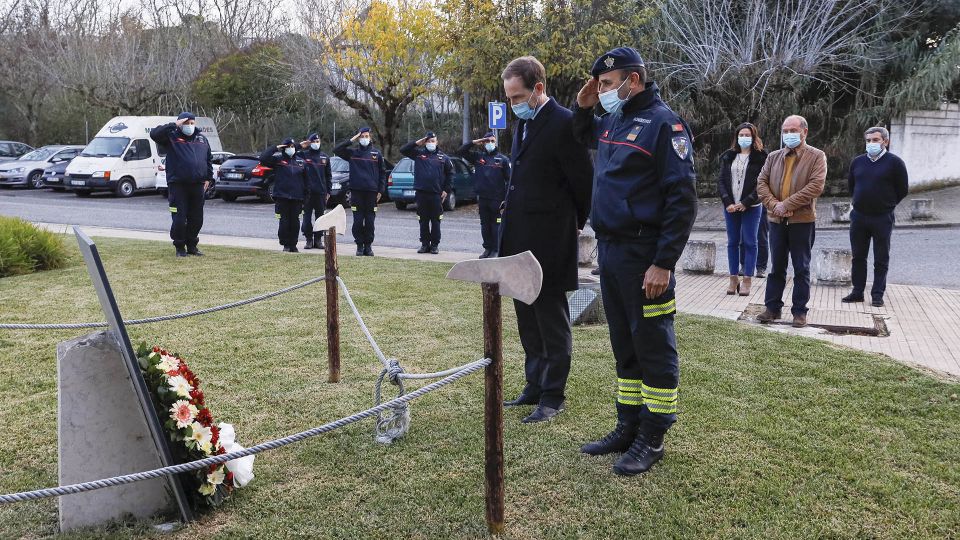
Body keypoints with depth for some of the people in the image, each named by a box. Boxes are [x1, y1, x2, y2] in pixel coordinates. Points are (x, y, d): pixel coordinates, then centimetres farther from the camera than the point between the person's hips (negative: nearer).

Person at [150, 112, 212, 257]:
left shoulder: (202, 139, 15)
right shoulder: (172, 137, 2)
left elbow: (209, 159, 21)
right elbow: (154, 134, -15)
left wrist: (208, 178, 15)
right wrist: (173, 125, -16)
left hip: (198, 185, 4)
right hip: (178, 185, -4)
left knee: (196, 219, 9)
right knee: (179, 219, -4)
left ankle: (192, 245, 23)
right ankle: (180, 247, 11)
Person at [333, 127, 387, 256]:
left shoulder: (377, 153, 8)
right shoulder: (352, 152, 8)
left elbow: (382, 172, 10)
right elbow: (336, 150, -3)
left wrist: (381, 190, 2)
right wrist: (351, 141, -7)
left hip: (372, 192, 0)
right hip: (356, 191, 0)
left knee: (370, 221, 3)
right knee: (358, 221, 0)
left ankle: (368, 245, 12)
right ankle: (359, 245, 9)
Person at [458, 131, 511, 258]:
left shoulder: (503, 159, 2)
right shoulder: (478, 156, 10)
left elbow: (509, 179, -1)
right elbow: (460, 152, 9)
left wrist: (506, 199, -9)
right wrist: (473, 142, -2)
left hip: (497, 199, -3)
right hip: (482, 198, 3)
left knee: (496, 225, -1)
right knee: (485, 225, 10)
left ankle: (495, 250, 6)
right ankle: (487, 248, 19)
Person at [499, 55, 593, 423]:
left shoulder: (563, 124, -14)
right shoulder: (523, 124, 13)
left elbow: (584, 181, -10)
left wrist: (575, 224, 3)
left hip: (548, 242, -9)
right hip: (519, 240, 9)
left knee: (552, 321, 2)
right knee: (528, 320, 16)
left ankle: (553, 397, 14)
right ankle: (535, 388, 29)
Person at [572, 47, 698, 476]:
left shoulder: (662, 123, -10)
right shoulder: (612, 122, 13)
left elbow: (682, 198, -15)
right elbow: (584, 136, 38)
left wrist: (663, 263, -19)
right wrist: (583, 106, 15)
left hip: (644, 256, -8)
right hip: (609, 249, 8)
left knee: (653, 346, 1)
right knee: (624, 344, 15)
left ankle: (652, 438, 12)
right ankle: (628, 427, 26)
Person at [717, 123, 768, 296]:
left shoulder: (760, 157, 0)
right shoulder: (728, 156, 10)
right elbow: (721, 181, 4)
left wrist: (746, 203, -14)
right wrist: (728, 203, -9)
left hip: (751, 207, -3)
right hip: (730, 207, 3)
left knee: (749, 242, 0)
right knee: (733, 242, 6)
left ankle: (747, 280, 3)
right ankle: (734, 279, 11)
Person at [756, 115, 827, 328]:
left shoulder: (817, 156, -3)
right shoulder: (774, 157, 11)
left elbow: (816, 186, -15)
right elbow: (761, 183, 3)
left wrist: (787, 204, -18)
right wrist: (774, 205, -13)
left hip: (802, 220, -4)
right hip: (777, 220, 4)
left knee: (801, 268, 4)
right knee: (777, 267, 11)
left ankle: (800, 311, 12)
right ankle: (773, 307, 19)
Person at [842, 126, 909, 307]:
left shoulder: (894, 162, -5)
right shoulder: (858, 162, 8)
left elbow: (902, 189, 1)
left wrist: (886, 205, 6)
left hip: (882, 219, -4)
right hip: (858, 217, 4)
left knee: (881, 260, 3)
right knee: (858, 257, 9)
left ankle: (877, 295, 10)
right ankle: (857, 292, 18)